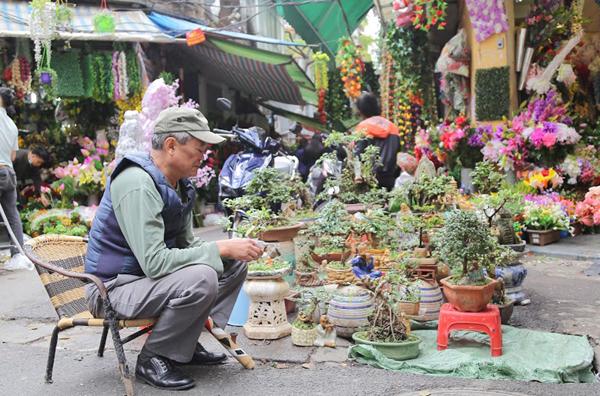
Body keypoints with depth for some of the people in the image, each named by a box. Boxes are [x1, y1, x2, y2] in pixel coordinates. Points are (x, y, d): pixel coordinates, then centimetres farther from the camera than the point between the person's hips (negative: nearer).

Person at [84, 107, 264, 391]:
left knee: (235, 262, 5)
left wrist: (231, 249, -9)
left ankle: (185, 343, 7)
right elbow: (154, 262, -32)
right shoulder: (138, 184, -26)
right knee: (201, 278, -32)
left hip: (147, 275, 9)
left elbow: (185, 243, 9)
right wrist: (220, 249, -26)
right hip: (115, 287, -9)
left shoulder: (179, 183, 4)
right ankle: (152, 359, -11)